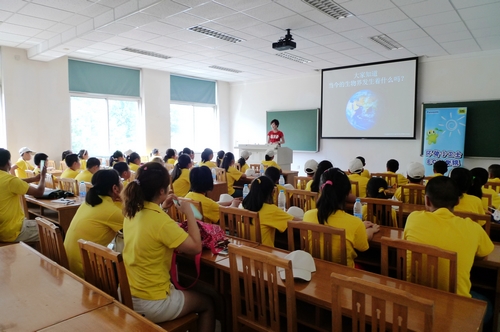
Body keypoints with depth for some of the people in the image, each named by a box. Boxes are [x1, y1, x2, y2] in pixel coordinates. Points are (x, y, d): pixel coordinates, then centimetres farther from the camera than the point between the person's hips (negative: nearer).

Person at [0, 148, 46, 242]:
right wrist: (43, 176, 4)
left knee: (37, 223, 29)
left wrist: (35, 179, 22)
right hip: (12, 232, -9)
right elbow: (39, 192, -13)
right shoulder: (10, 179, -23)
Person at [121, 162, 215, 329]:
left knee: (179, 290, 35)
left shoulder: (132, 212, -3)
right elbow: (196, 247, -21)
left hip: (127, 295, 8)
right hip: (151, 303, -8)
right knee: (207, 304, 16)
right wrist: (189, 213, -14)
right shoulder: (161, 221, -28)